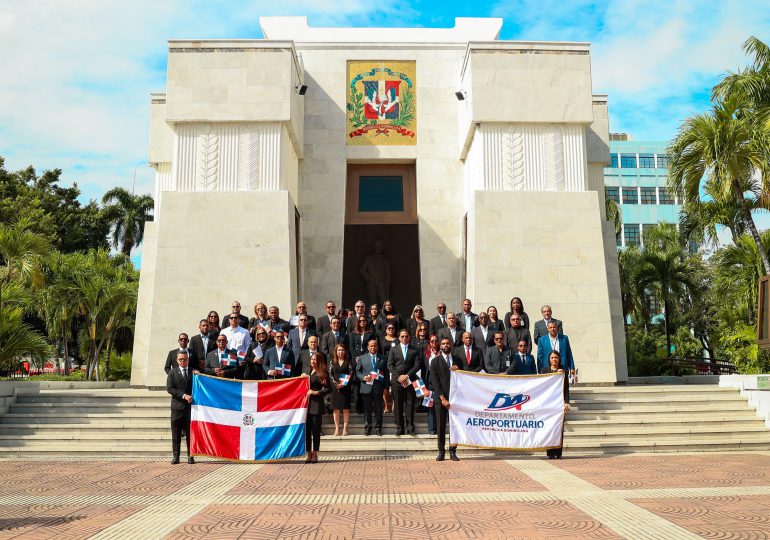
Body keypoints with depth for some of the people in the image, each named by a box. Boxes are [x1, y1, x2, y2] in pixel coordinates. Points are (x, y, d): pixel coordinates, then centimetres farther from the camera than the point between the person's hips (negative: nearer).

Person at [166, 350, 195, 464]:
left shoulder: (194, 372, 12)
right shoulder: (172, 373, 7)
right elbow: (169, 388, -5)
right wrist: (183, 396, -15)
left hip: (190, 406, 1)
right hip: (177, 407, -1)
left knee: (190, 433, 3)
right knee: (176, 434, 2)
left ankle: (190, 456, 8)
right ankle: (175, 456, 8)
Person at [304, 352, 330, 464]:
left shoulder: (323, 373, -2)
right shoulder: (308, 372, 16)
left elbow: (327, 389, -6)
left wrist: (316, 392, -14)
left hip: (316, 405, -5)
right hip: (306, 404, 5)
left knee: (316, 430, 0)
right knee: (307, 430, 5)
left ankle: (315, 455, 8)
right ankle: (309, 454, 12)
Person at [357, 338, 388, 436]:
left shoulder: (383, 358, 8)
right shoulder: (362, 358, 9)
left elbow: (386, 374, 7)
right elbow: (357, 371, 9)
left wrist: (386, 387, 1)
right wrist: (363, 377, -11)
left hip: (378, 387, 0)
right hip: (366, 387, 0)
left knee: (378, 409, 5)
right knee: (367, 409, 6)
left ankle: (378, 428, 14)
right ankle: (367, 428, 15)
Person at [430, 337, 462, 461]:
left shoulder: (457, 360, 14)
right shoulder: (435, 361, 4)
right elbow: (435, 381, -3)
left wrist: (458, 370, -6)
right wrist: (442, 398, -11)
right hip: (441, 398, -2)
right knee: (441, 426, 0)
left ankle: (453, 451, 8)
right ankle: (441, 452, 6)